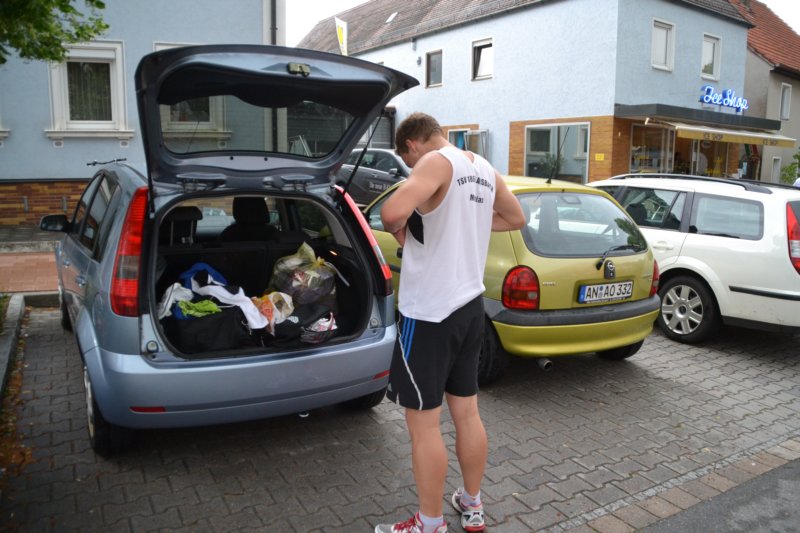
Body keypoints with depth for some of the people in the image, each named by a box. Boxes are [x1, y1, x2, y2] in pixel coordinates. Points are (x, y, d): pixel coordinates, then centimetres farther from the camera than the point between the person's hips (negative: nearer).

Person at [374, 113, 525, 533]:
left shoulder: (437, 163, -15)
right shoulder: (484, 169, 10)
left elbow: (392, 212, -32)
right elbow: (516, 218, 25)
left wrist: (398, 229, -9)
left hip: (430, 312, -8)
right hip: (469, 306, 9)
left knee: (423, 423, 4)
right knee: (467, 413, 19)